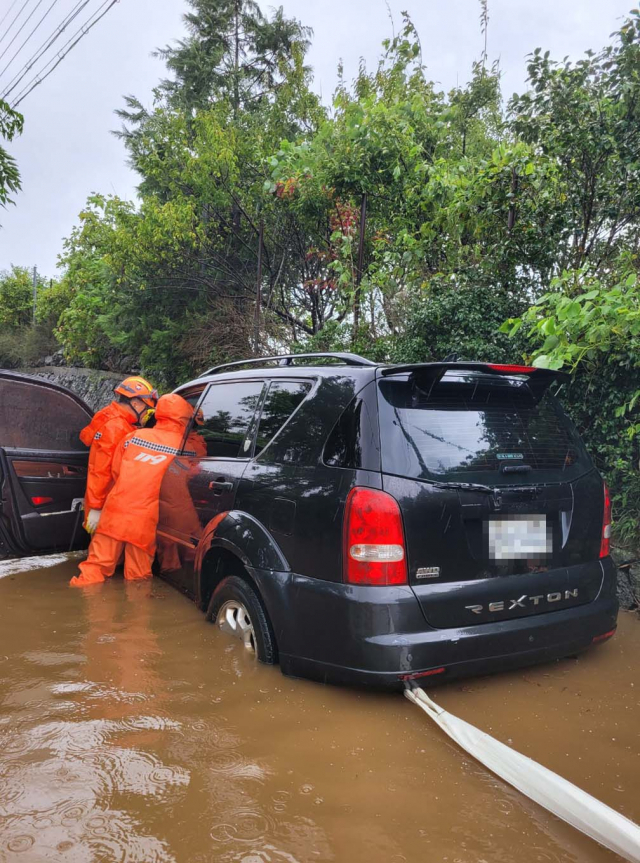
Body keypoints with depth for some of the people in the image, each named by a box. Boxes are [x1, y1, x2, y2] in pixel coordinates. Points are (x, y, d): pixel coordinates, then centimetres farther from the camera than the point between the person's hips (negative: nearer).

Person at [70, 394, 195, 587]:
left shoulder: (134, 436, 9)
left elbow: (115, 472, 18)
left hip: (116, 512, 3)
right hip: (146, 519, -3)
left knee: (97, 565, 12)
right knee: (138, 577, 8)